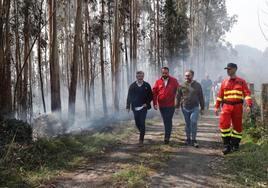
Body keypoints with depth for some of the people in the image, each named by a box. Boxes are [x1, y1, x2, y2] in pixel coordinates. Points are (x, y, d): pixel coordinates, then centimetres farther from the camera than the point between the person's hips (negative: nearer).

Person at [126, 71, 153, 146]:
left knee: (142, 123, -6)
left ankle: (141, 140, 1)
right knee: (137, 123, 10)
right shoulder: (132, 86, 3)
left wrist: (147, 103, -8)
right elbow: (129, 97, 5)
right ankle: (142, 133, 38)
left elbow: (150, 96, 4)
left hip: (143, 107, -2)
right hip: (135, 108, 2)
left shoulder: (147, 85, -1)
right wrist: (128, 106, 1)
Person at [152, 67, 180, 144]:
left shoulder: (174, 81, -1)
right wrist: (155, 103, -4)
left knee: (168, 121, -6)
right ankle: (167, 136, 28)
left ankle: (167, 137, -5)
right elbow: (154, 93, 3)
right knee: (165, 121, 13)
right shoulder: (158, 82, 3)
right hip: (161, 105, 3)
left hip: (171, 105, -3)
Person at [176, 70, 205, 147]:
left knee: (193, 122, -11)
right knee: (187, 124, 10)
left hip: (195, 107, -2)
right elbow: (178, 97, 10)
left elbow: (201, 97, 6)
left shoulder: (197, 85, 3)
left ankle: (193, 140, 0)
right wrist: (177, 106, 7)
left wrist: (202, 108, 5)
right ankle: (188, 139, 23)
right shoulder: (182, 86, 4)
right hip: (185, 108, 2)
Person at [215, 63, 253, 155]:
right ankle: (227, 145, -6)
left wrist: (249, 105, -14)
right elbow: (220, 95, 14)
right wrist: (217, 107, 12)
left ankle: (235, 144, 21)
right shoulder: (224, 82, 11)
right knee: (224, 124, -14)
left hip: (237, 107, -1)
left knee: (237, 126, 6)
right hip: (226, 106, 1)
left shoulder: (241, 81, 5)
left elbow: (247, 93, -2)